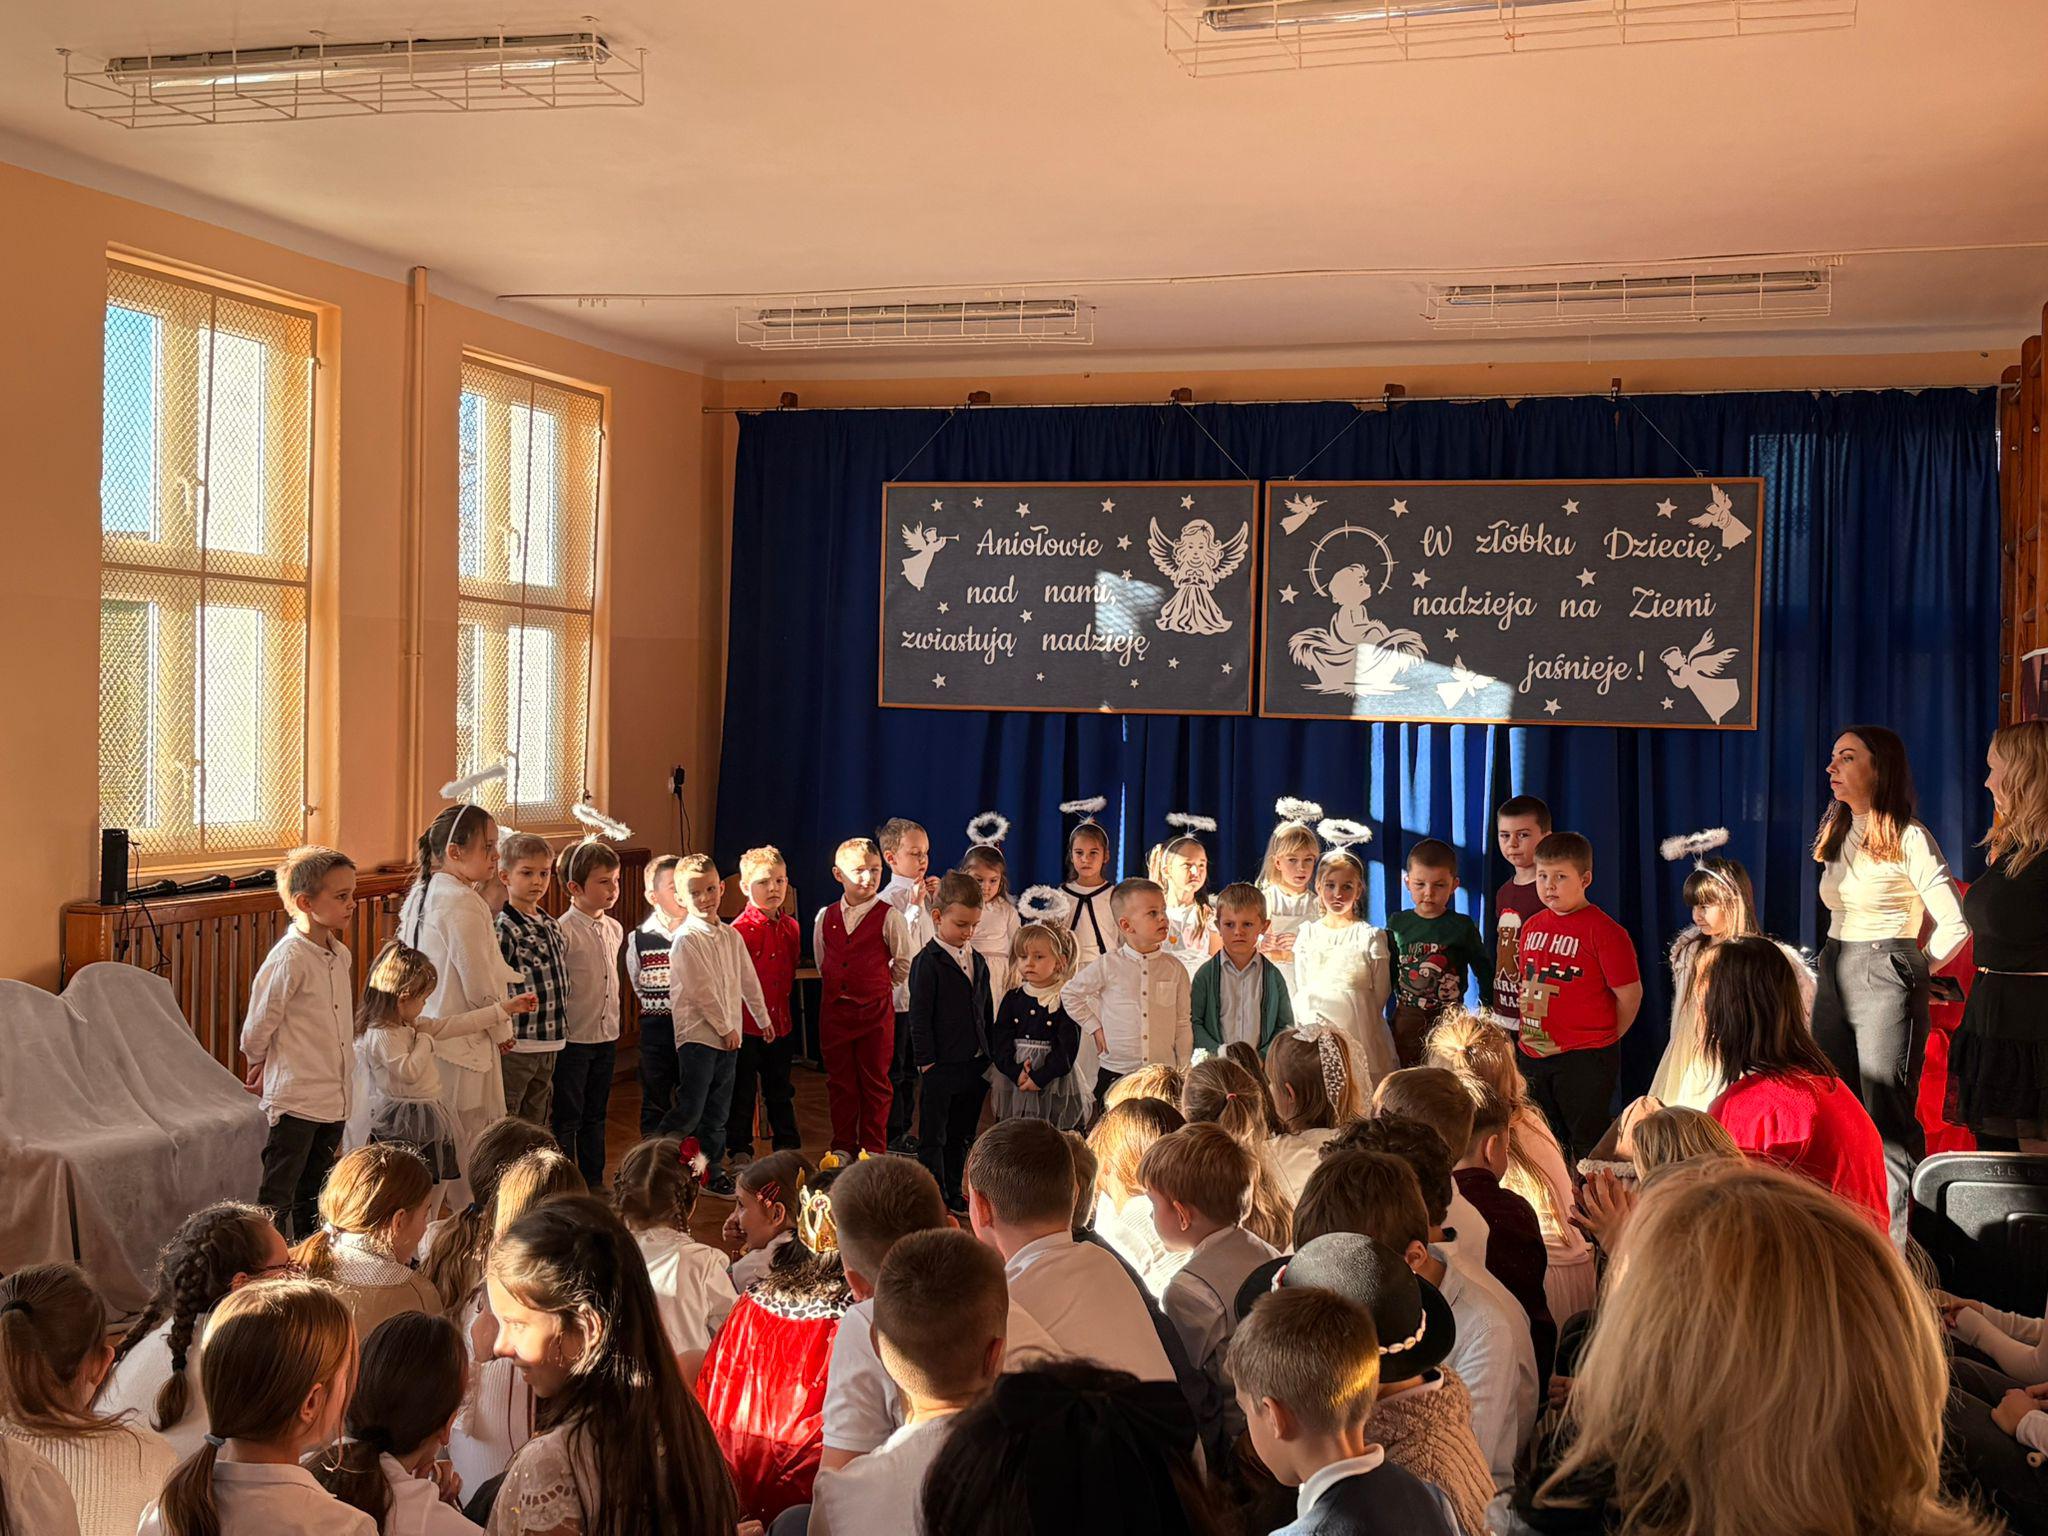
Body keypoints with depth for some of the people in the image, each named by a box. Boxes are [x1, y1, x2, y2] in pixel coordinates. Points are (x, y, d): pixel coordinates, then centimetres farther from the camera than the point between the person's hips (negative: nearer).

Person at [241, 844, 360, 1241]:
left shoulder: (339, 955, 8)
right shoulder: (289, 957, -18)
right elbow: (257, 1027, -9)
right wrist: (260, 1064, 7)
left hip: (334, 1100, 8)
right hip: (294, 1099, -8)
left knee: (313, 1197, 18)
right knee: (276, 1197, -1)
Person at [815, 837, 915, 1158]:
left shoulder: (889, 917, -8)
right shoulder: (825, 917, 3)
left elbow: (905, 962, 0)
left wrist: (879, 985, 4)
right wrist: (835, 985, 11)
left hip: (876, 1008, -3)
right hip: (834, 1008, 3)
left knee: (875, 1080, 6)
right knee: (839, 1079, 11)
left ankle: (873, 1147, 17)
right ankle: (843, 1146, 22)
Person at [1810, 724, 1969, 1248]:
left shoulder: (1909, 839, -10)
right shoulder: (1838, 835, 13)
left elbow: (1956, 925, -12)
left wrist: (1908, 972, -1)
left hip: (1885, 986, -8)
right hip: (1833, 977, 8)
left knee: (1887, 1123, -7)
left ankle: (1893, 1249, -2)